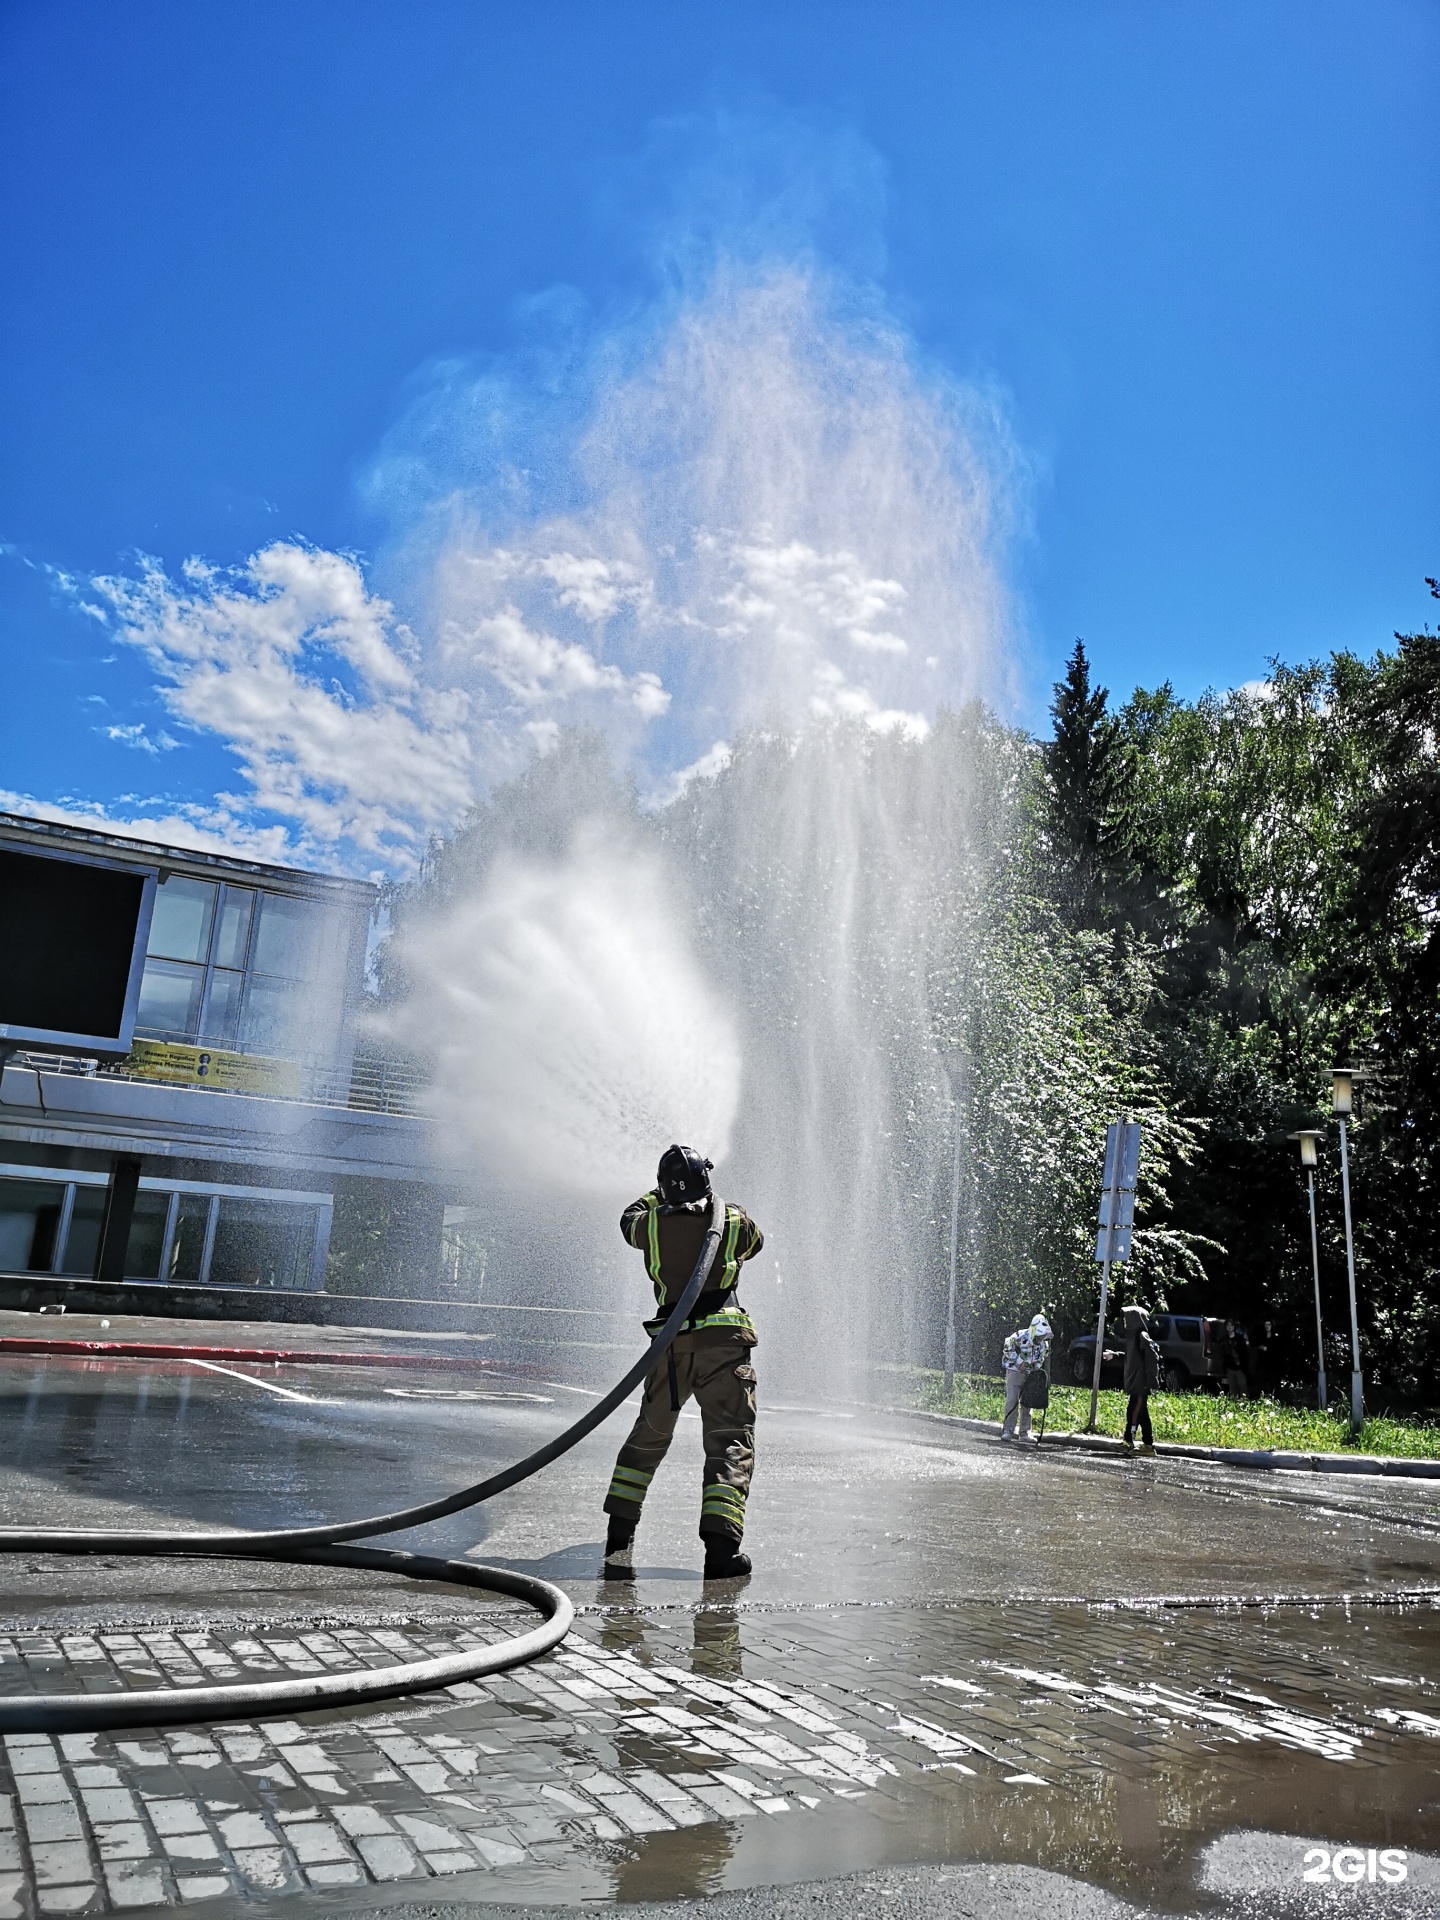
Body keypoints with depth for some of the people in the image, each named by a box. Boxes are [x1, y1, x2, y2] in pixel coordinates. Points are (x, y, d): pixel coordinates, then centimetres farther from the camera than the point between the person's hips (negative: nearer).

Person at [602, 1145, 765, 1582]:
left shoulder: (652, 1224, 3)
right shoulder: (733, 1221, 1)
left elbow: (629, 1219, 27)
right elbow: (754, 1243, 25)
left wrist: (659, 1194, 44)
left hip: (671, 1344, 3)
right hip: (723, 1341, -2)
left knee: (648, 1437, 18)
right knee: (731, 1443, 0)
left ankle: (618, 1540, 18)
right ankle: (721, 1546, -11)